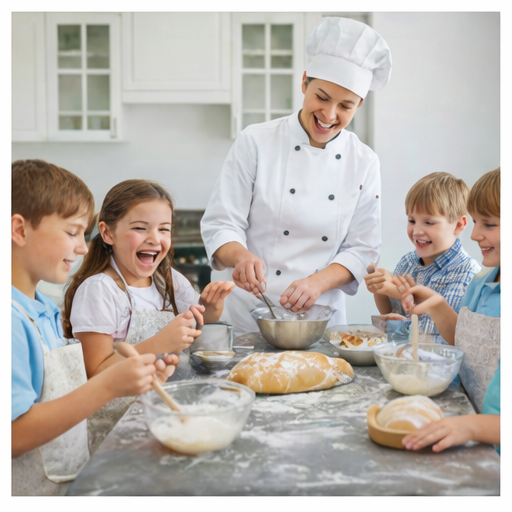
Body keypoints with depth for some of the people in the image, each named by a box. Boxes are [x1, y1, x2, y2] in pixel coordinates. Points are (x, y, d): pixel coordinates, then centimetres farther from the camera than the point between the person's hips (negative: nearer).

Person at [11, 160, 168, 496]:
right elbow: (16, 435, -23)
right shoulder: (11, 319, -20)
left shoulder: (45, 309, 8)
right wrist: (108, 386, -28)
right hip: (31, 493, -8)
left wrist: (135, 376, -1)